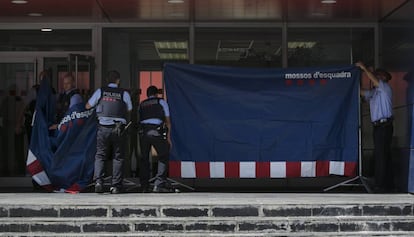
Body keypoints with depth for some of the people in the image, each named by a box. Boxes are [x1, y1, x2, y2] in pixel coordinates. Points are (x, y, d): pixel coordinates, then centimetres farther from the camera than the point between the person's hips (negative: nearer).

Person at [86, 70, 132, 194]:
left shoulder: (100, 91, 5)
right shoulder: (124, 93, 3)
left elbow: (88, 106, 14)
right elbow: (129, 111, 9)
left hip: (103, 127, 1)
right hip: (119, 128, -1)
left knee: (100, 155, 9)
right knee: (118, 157, 7)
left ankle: (98, 180, -8)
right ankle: (115, 186, 5)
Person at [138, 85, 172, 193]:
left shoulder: (142, 104, 24)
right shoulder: (161, 102, 16)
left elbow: (139, 120, 17)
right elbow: (167, 121, 11)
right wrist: (168, 137, 12)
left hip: (143, 131, 4)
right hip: (157, 131, -3)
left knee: (144, 159, 10)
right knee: (163, 156, 2)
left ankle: (144, 186, 10)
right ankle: (158, 183, -13)